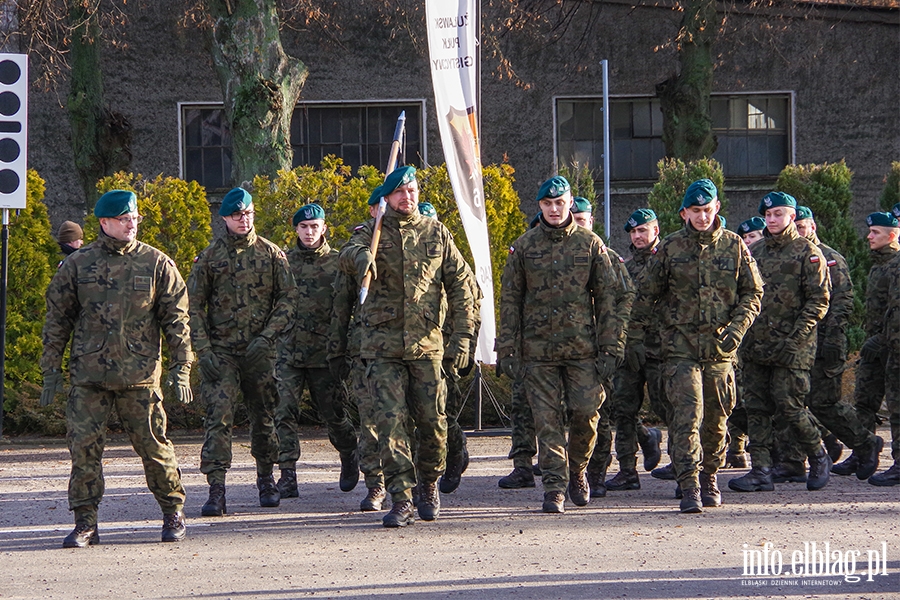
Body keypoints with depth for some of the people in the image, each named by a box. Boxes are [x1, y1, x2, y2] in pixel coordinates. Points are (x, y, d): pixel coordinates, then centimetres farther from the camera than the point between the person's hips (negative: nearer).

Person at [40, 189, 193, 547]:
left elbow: (176, 319, 6)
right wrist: (51, 370, 7)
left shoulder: (156, 264, 4)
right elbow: (57, 319, 11)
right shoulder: (77, 265, 6)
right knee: (84, 446, -4)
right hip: (89, 376, 1)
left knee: (153, 445, 3)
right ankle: (85, 523, 3)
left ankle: (173, 511, 20)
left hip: (140, 375, -1)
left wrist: (180, 367, 1)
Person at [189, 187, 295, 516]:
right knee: (218, 416, -11)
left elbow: (287, 300, 3)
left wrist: (267, 336, -10)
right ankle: (216, 490, -13)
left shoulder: (271, 254, 5)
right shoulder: (209, 257, 4)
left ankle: (266, 479, 27)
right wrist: (204, 350, -6)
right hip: (220, 351, -1)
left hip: (260, 352, 1)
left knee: (264, 415, 9)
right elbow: (194, 306, 4)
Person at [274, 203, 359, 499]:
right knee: (285, 413, -7)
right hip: (287, 350, 2)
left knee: (332, 411, 6)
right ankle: (287, 474, -4)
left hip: (323, 352, -1)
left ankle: (350, 456, 32)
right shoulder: (283, 261, 8)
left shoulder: (338, 262, 2)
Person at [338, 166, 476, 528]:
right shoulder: (372, 233, 5)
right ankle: (401, 499, -7)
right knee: (390, 420, -8)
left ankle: (429, 484, 27)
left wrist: (462, 336, 0)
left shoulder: (436, 234, 10)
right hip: (382, 345, -1)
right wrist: (360, 255, -43)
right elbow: (348, 256, -17)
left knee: (432, 421, 4)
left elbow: (459, 285, 9)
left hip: (427, 345, 1)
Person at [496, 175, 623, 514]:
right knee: (547, 420, -1)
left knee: (586, 413, -2)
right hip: (537, 350, 0)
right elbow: (509, 300, 7)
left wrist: (609, 348, -1)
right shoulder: (524, 247, 6)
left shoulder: (590, 244, 5)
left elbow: (607, 297, 5)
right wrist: (507, 349, 0)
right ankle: (555, 487, 3)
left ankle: (577, 470, 22)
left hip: (583, 347, 0)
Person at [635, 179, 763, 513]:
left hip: (719, 347, 2)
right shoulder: (670, 248, 2)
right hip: (680, 345, -2)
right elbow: (647, 294, 10)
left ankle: (709, 478, 30)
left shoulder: (734, 247, 5)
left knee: (716, 416, 10)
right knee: (687, 412, -14)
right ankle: (689, 487, -16)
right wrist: (636, 335, 8)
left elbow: (753, 293, 9)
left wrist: (737, 328, -5)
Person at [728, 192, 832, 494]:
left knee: (789, 406, -7)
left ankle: (819, 458, 14)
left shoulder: (808, 253, -2)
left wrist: (795, 338, -14)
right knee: (756, 407, 2)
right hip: (755, 345, 6)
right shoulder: (754, 251, 14)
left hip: (790, 347, -6)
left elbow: (819, 300, -7)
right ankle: (761, 472, 5)